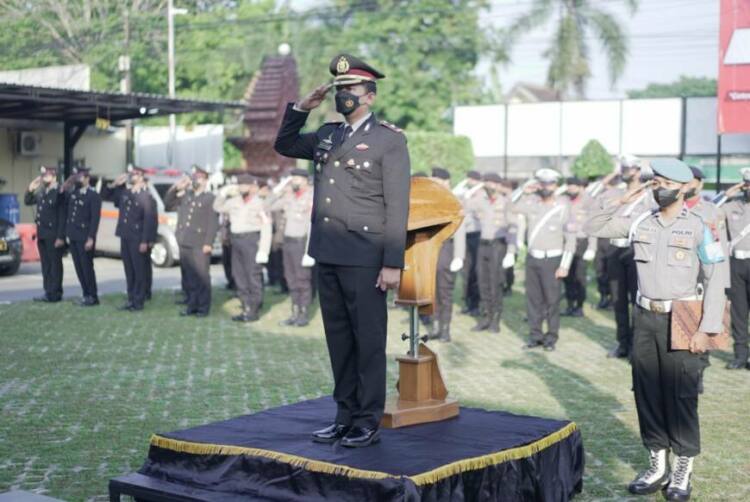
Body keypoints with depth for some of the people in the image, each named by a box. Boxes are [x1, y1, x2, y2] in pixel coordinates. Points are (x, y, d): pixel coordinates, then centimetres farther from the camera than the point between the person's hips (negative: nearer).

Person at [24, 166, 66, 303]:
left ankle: (55, 294, 3)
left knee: (55, 264, -1)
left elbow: (62, 216, -15)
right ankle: (48, 292, 17)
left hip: (54, 235, -8)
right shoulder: (41, 192, 12)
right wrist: (30, 190, 3)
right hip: (42, 234, 8)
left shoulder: (60, 193, -13)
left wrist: (60, 237, -17)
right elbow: (28, 201, 22)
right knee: (45, 264, 11)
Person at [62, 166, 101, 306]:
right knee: (79, 267, 10)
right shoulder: (73, 193, 12)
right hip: (73, 236, 7)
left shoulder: (93, 196, -9)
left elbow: (95, 218, -13)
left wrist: (91, 238, -18)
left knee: (87, 267, -2)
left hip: (85, 237, -7)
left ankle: (92, 297, 6)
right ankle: (86, 294, 18)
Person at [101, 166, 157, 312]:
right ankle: (131, 299, 19)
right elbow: (105, 195, 23)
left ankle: (138, 302, 6)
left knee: (140, 271, 0)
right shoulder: (123, 193, 12)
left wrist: (145, 241, -19)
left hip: (138, 240, -7)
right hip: (125, 238, 7)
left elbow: (149, 221, -15)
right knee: (129, 270, 12)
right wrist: (114, 184, 5)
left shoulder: (146, 197, -10)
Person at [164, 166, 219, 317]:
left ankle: (203, 307, 3)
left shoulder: (210, 198, -2)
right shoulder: (185, 196, 16)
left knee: (201, 277, -3)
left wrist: (208, 243, -15)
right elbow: (168, 203, 21)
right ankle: (191, 305, 17)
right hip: (184, 243, 6)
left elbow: (213, 223, -8)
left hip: (200, 245, -6)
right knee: (187, 277, 9)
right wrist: (175, 188, 7)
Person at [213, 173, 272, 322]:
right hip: (236, 240, 8)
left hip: (252, 240, -7)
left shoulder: (259, 203, -6)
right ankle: (246, 308, 19)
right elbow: (218, 208, 25)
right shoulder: (234, 201, 14)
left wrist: (263, 251, -16)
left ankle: (254, 311, 1)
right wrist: (224, 192, 9)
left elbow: (266, 228, -10)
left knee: (253, 276, -6)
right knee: (239, 276, 10)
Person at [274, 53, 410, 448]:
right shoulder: (326, 135, 14)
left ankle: (369, 423, 10)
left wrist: (393, 263, -15)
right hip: (327, 254, 6)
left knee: (368, 341, 1)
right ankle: (345, 417, 21)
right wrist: (301, 108, 12)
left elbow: (397, 206, -9)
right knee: (339, 340, 11)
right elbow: (284, 146, 29)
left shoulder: (389, 140, -4)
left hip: (365, 259, -6)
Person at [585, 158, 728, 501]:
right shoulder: (639, 222, 5)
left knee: (681, 397, 0)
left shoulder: (698, 228, -7)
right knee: (647, 393, 10)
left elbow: (716, 281, -8)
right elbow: (594, 228, 10)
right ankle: (657, 467, 23)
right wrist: (621, 201, -3)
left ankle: (683, 472, 13)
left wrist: (706, 330, -13)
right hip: (645, 318, 5)